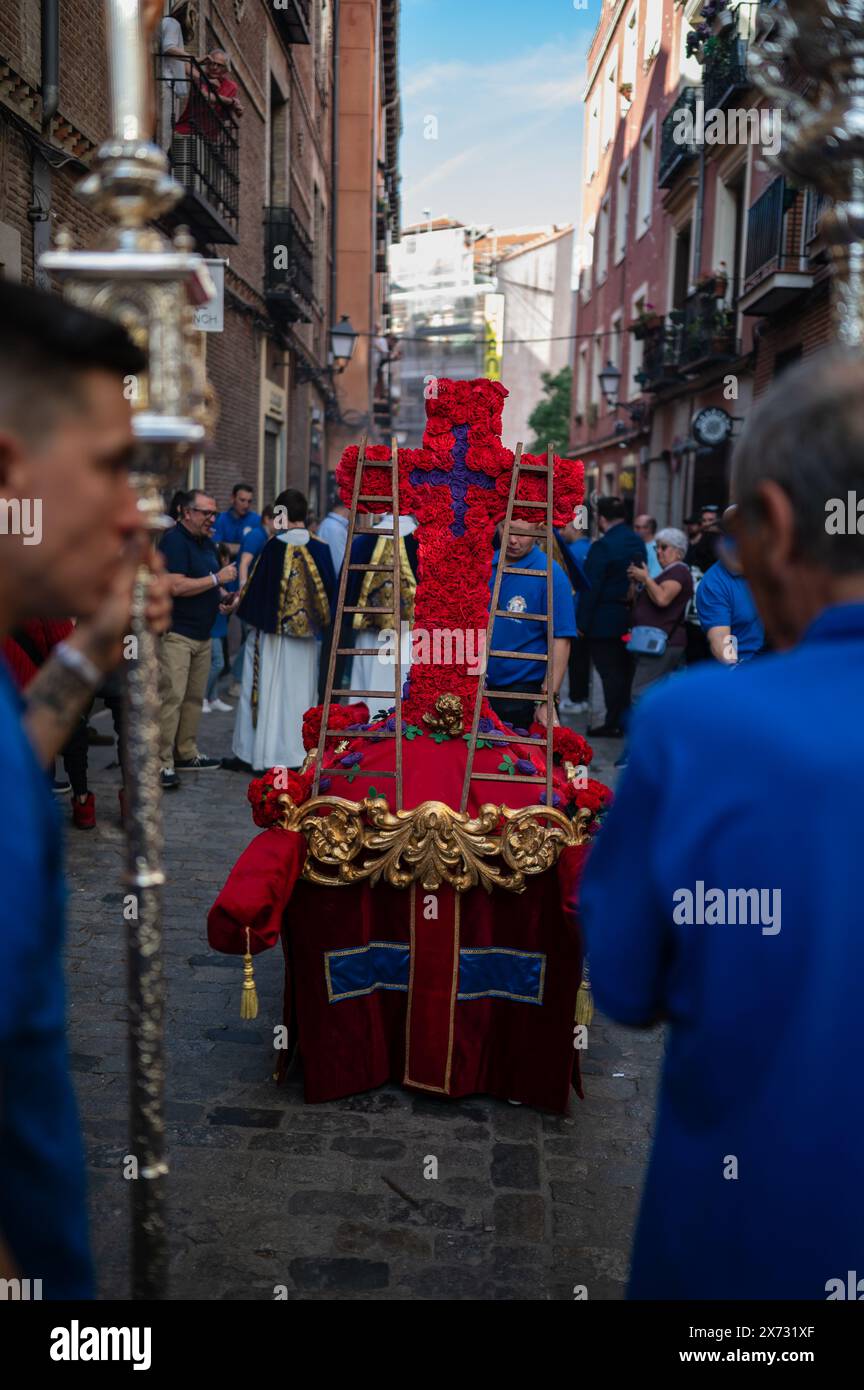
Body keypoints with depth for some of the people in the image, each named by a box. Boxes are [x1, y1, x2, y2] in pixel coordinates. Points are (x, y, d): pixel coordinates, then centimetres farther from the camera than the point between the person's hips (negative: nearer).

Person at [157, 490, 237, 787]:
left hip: (202, 634, 9)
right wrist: (217, 578, -16)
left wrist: (223, 596, 8)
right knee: (171, 697, -11)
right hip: (175, 633, -9)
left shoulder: (207, 543, 16)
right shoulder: (174, 541, -12)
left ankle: (186, 754, 23)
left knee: (194, 697, 13)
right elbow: (176, 586, -23)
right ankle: (162, 762, -8)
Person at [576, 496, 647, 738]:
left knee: (610, 672, -2)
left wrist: (582, 622, -15)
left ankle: (613, 724, 2)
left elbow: (590, 588, -19)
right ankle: (626, 721, 23)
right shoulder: (638, 543, 7)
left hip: (604, 621, -8)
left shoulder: (603, 546, -17)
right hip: (631, 618, 8)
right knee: (626, 671, 15)